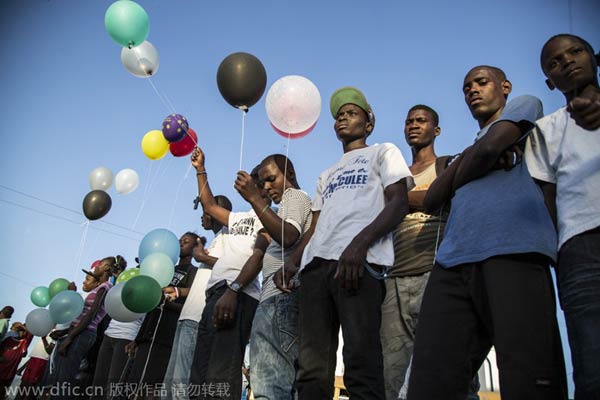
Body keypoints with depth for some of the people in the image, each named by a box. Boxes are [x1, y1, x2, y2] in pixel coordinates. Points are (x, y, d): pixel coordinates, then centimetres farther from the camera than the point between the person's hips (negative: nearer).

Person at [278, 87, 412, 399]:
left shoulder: (383, 152, 17)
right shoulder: (327, 175, 35)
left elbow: (399, 203, 2)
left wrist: (359, 243, -15)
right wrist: (293, 260, 8)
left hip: (359, 260, -5)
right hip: (315, 264, 6)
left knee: (361, 363, -14)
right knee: (312, 368, -3)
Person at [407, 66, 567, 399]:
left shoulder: (525, 105, 23)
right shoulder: (470, 147, 37)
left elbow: (489, 148, 1)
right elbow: (432, 201, 21)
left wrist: (458, 178, 19)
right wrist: (466, 158, 10)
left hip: (513, 250, -5)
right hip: (454, 261, 6)